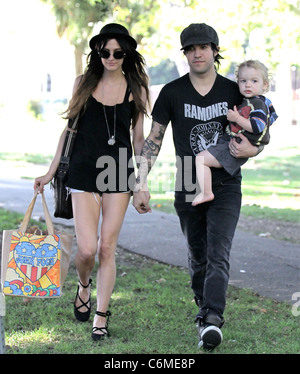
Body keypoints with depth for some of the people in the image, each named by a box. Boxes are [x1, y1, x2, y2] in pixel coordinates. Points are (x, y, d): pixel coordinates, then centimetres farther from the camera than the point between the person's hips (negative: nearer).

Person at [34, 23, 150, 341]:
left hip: (119, 173, 0)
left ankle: (101, 317, 11)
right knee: (87, 249, -8)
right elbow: (69, 128, 10)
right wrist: (51, 172, 9)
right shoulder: (84, 83, 5)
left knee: (107, 248, 0)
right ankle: (84, 285, 25)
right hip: (84, 171, 0)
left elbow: (138, 138, 10)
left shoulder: (136, 89, 5)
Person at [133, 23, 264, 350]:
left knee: (218, 255, -15)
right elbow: (153, 141, 4)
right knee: (197, 258, 10)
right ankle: (204, 309, 30)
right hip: (188, 189, 1)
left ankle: (212, 321, -24)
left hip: (225, 187, -1)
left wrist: (251, 149, -14)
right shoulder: (172, 93, 0)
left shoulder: (234, 91, 2)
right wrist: (140, 185, -4)